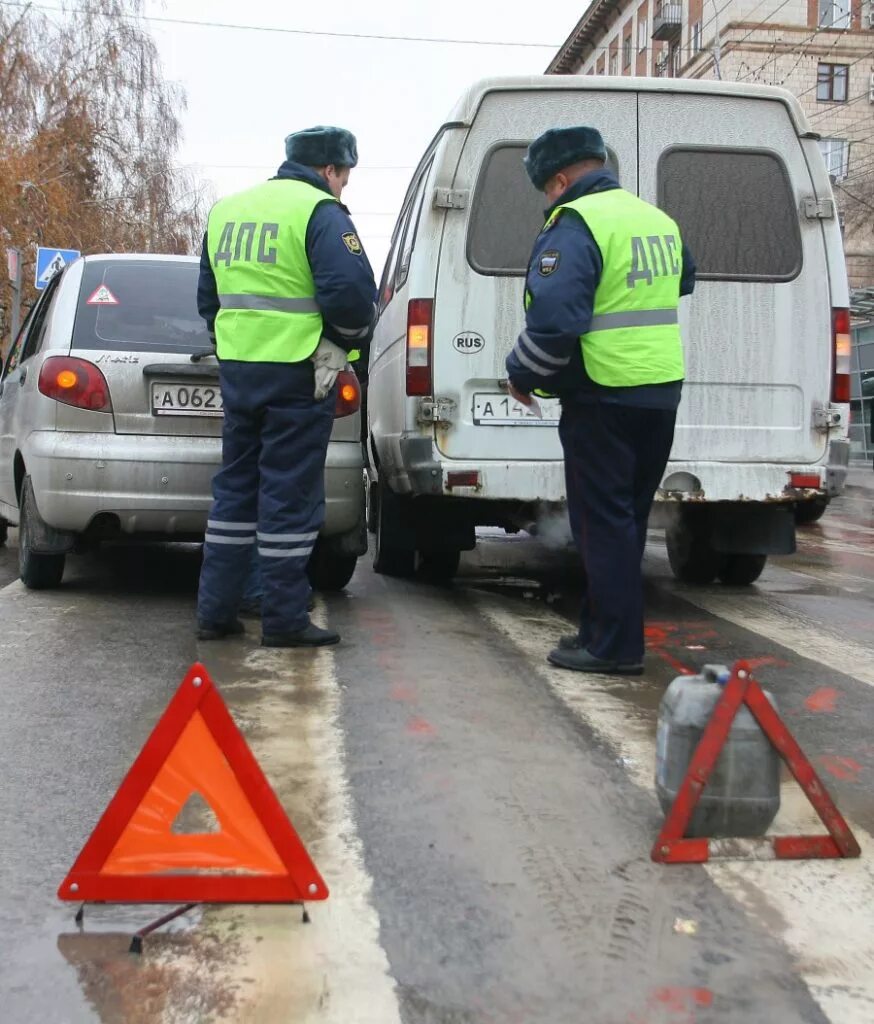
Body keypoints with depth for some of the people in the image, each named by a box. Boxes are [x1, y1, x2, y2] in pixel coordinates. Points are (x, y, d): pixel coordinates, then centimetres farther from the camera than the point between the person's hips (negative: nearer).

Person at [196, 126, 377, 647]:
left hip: (237, 369, 7)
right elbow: (350, 292, -18)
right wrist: (354, 336, 0)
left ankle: (215, 611, 17)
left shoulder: (226, 210, 16)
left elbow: (208, 296, 21)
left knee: (236, 487, 14)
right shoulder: (320, 212, -8)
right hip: (297, 374, -7)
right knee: (290, 495, 0)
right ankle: (285, 618, 5)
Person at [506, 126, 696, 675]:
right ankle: (605, 630, 25)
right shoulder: (659, 221, 15)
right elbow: (684, 285, 32)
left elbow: (553, 316, -24)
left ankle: (614, 645, 3)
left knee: (603, 523, -1)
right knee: (626, 519, 15)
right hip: (662, 392, 9)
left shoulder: (574, 225, -14)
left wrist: (522, 375, -9)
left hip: (602, 398, -8)